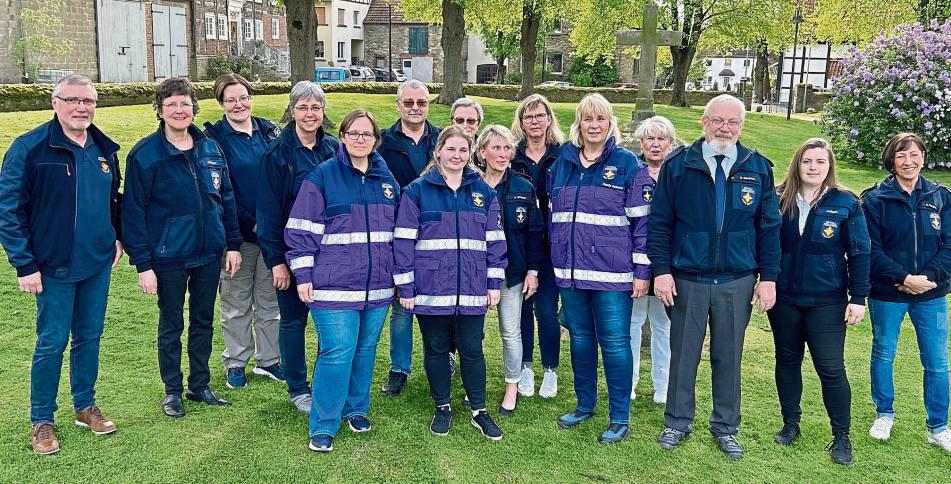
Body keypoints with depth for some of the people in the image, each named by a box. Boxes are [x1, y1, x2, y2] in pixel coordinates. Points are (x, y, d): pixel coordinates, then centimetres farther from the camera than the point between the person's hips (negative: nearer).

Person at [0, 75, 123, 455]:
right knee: (52, 342, 4)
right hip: (54, 267, -5)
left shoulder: (105, 149, 6)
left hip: (98, 264, 5)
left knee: (90, 336, 14)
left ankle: (85, 406, 31)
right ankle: (41, 420, 20)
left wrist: (117, 236, 11)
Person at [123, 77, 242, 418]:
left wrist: (233, 244, 6)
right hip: (169, 258, -4)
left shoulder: (210, 149, 3)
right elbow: (134, 211, -10)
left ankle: (199, 385, 30)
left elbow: (226, 199, 9)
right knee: (171, 326, 10)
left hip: (209, 253, 4)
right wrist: (142, 263, -13)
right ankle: (172, 391, 26)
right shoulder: (145, 154, -10)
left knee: (203, 322, 15)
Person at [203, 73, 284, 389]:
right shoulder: (214, 137, -6)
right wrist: (250, 223, -14)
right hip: (237, 233, -4)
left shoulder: (268, 130, 7)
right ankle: (235, 363, 22)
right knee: (236, 304, 8)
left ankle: (269, 360, 26)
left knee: (270, 300, 13)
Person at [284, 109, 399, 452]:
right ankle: (323, 426, 7)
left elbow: (397, 230, 19)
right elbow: (302, 230, -6)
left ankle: (356, 408, 32)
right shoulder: (322, 176, -5)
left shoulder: (386, 179, 10)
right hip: (334, 285, -5)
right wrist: (303, 275, -9)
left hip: (377, 286, 5)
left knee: (366, 349, 13)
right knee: (337, 352, -7)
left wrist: (397, 273, 17)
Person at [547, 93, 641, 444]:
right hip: (571, 269, 4)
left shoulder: (627, 164, -2)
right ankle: (585, 404, 29)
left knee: (614, 342, -1)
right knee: (580, 337, 14)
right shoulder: (562, 162, 10)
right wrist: (554, 258, 15)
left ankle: (619, 418, 11)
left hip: (612, 273, -4)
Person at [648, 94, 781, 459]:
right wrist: (661, 270, -7)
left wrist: (769, 278, 2)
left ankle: (726, 426, 27)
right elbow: (659, 222, -1)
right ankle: (678, 422, 25)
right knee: (683, 354, 9)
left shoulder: (758, 168, 3)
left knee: (728, 357, 12)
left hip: (737, 282, 1)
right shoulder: (678, 164, -2)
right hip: (687, 279, -1)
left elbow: (769, 227, 6)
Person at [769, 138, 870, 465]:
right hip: (784, 298, 3)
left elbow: (859, 253, -2)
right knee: (787, 360, 13)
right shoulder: (778, 199, 0)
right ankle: (790, 423, 29)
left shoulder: (846, 204, -4)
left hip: (826, 302, -2)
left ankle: (841, 437, 14)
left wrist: (859, 297, -6)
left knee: (831, 368, -1)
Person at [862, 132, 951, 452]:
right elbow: (871, 249, -11)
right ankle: (884, 414, 33)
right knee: (883, 354, 12)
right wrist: (904, 278, -19)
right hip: (887, 294, -2)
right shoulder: (875, 198, -6)